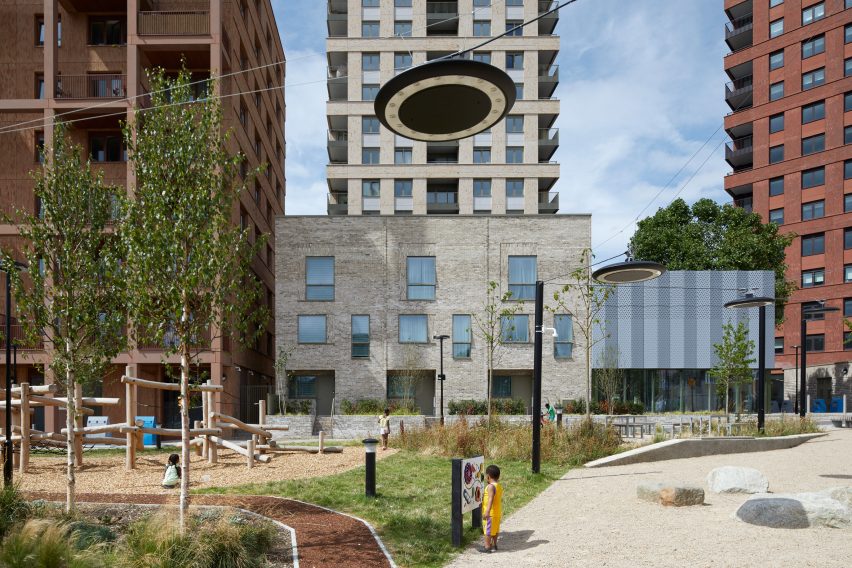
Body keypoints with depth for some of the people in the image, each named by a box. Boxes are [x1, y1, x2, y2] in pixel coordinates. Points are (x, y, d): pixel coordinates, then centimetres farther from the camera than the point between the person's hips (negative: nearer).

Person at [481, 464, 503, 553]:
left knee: (488, 530, -2)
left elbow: (491, 499, -30)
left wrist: (487, 511, -36)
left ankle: (487, 547, 1)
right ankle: (494, 545, 28)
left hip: (491, 513, -9)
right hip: (498, 513, 9)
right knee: (495, 529, 18)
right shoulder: (499, 486, 9)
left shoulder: (491, 486, -19)